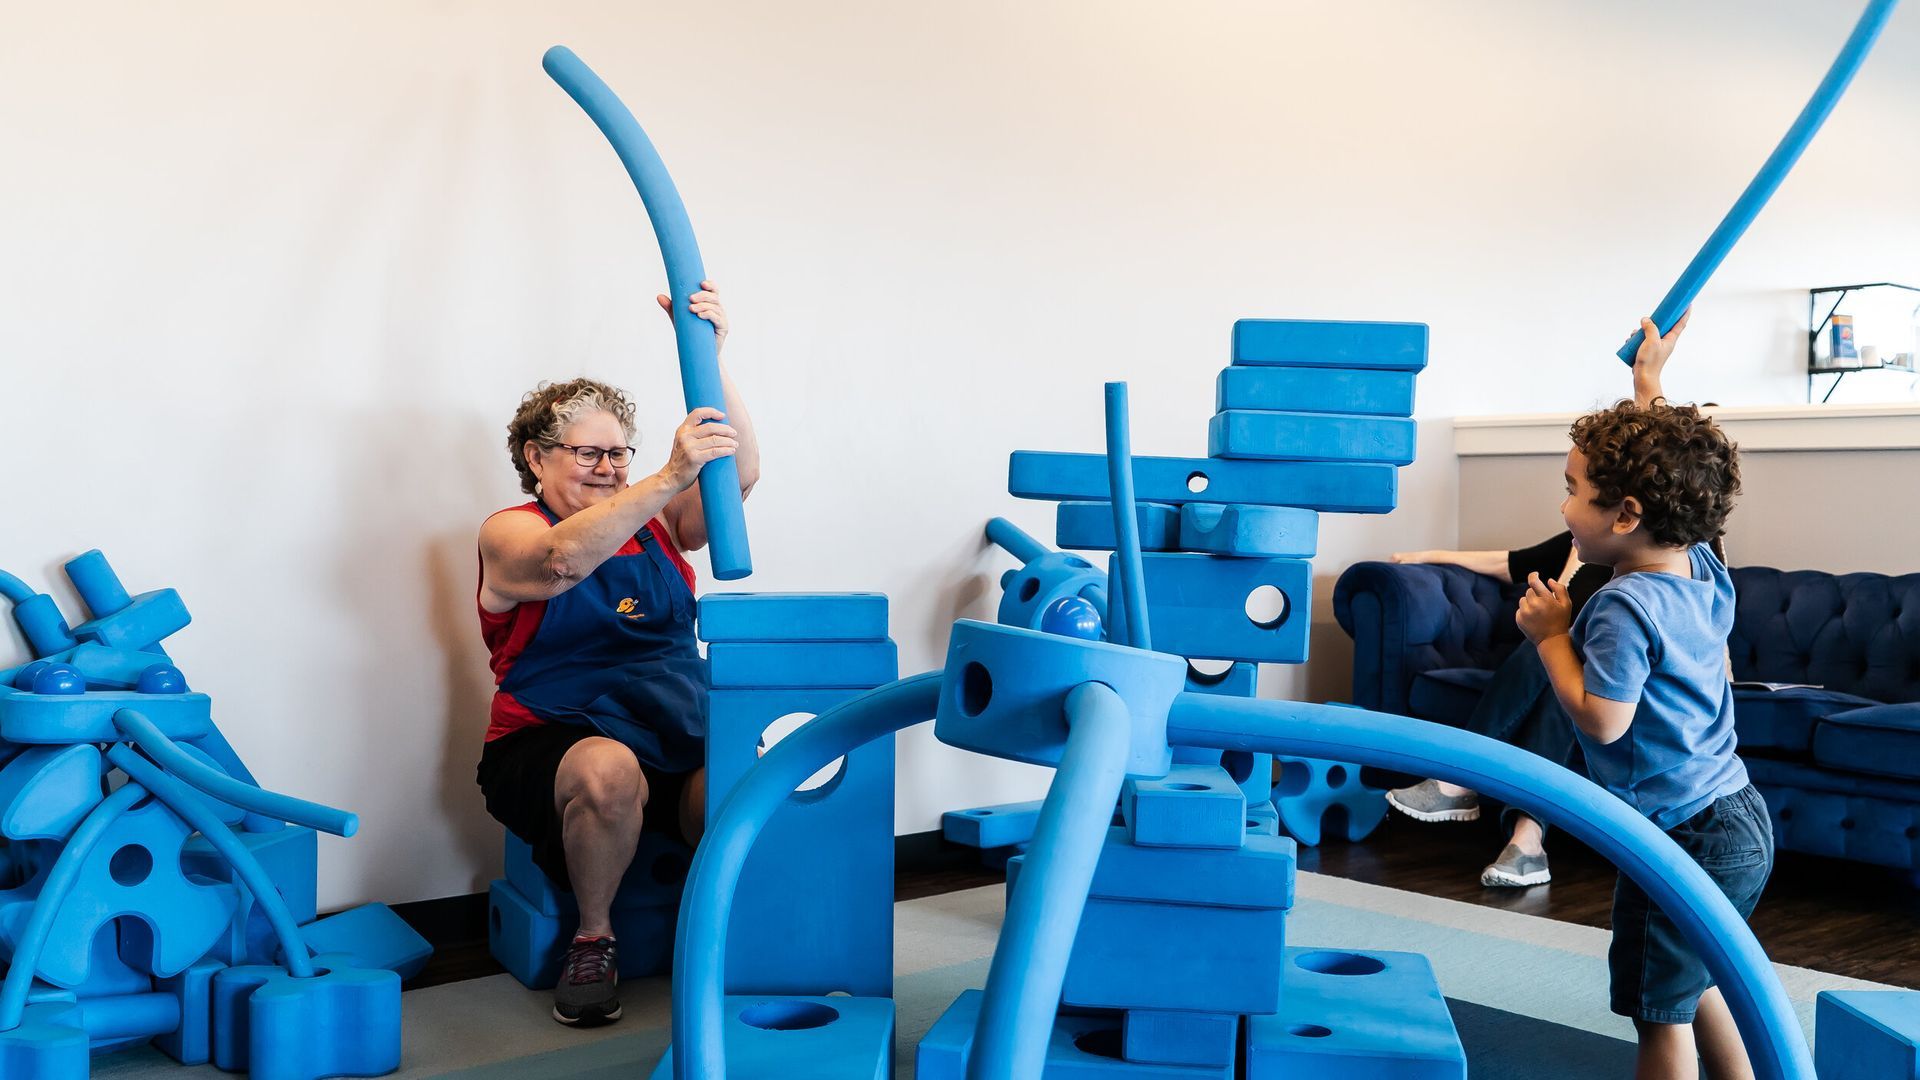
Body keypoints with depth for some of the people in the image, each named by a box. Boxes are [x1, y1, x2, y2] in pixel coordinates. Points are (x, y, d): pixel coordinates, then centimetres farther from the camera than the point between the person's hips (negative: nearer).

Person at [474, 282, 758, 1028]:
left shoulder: (656, 523, 16)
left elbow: (739, 475, -1)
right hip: (556, 743, -3)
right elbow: (563, 560, -21)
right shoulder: (509, 533, 4)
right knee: (609, 770, -37)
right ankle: (592, 940, -11)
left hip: (682, 745, 3)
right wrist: (670, 476, -31)